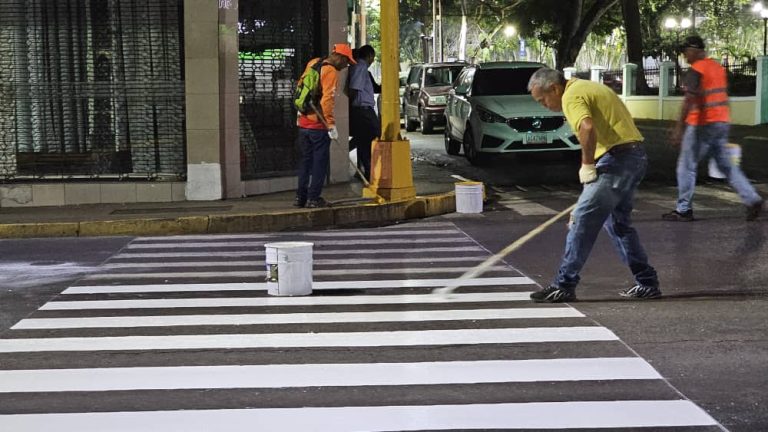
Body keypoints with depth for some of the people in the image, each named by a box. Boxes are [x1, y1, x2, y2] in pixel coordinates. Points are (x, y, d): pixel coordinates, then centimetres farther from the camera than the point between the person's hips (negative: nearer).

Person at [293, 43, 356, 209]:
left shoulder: (313, 63, 10)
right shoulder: (331, 72, -14)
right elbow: (327, 100, -22)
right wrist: (331, 124, -20)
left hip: (303, 122, 8)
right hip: (319, 124, -8)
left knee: (306, 159, 15)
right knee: (320, 161, 2)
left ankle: (301, 197, 19)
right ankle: (313, 198, 2)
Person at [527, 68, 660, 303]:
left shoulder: (571, 96, -10)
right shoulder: (589, 87, 21)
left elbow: (588, 128, -28)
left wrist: (587, 165, -16)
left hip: (617, 159, -10)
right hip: (636, 156, 10)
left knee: (583, 220, -7)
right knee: (618, 222, 20)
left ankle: (564, 286, -4)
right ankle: (647, 282, 23)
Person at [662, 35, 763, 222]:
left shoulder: (696, 70, -13)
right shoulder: (718, 67, 14)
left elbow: (689, 100, -22)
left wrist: (679, 128, -25)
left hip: (701, 125, -8)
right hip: (722, 122, 8)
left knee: (686, 166, 2)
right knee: (726, 165, 12)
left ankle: (683, 210, 6)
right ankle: (752, 199, 3)